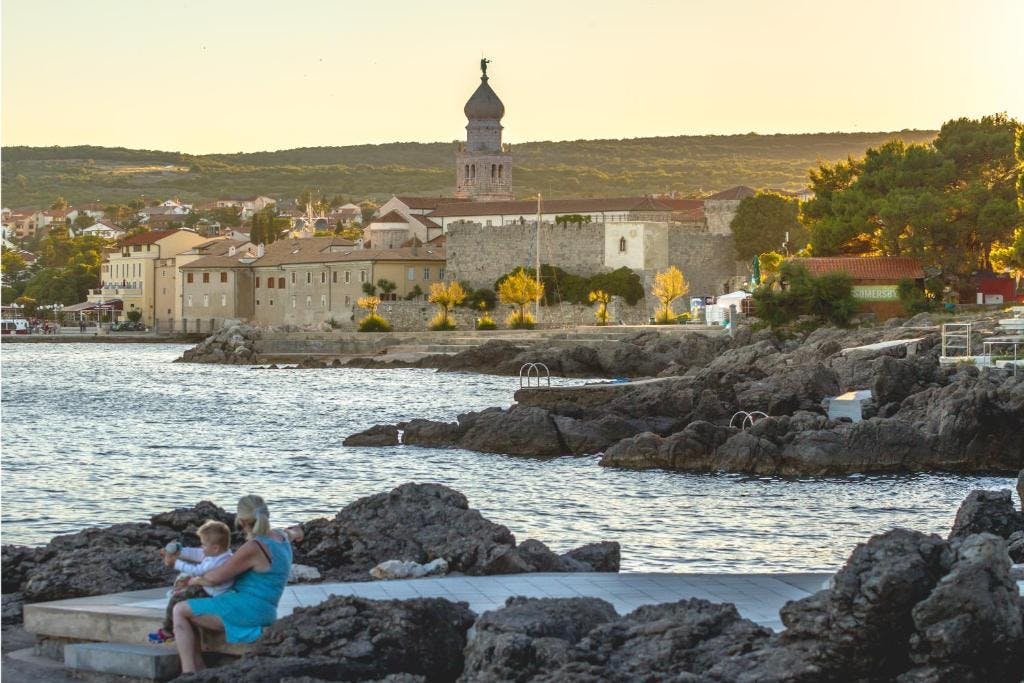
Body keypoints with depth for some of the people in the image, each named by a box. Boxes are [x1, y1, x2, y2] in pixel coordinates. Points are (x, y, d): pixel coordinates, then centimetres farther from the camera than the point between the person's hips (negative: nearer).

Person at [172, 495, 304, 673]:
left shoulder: (253, 548, -19)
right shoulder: (279, 536, 7)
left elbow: (215, 577, -13)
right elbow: (292, 533, 35)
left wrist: (193, 580, 7)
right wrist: (293, 533, 59)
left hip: (245, 610, -10)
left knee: (180, 611, -1)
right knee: (189, 618, 20)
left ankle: (188, 675, -11)